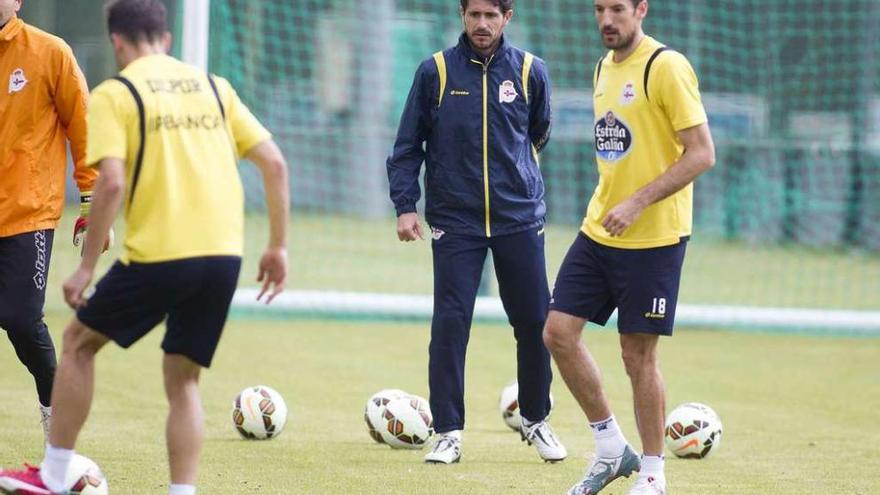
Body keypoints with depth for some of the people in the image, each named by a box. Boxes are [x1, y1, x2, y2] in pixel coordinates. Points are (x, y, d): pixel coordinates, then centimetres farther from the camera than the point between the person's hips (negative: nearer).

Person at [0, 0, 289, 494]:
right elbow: (274, 163, 10)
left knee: (79, 341, 18)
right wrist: (278, 246, 15)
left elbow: (111, 183, -13)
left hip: (157, 254, -4)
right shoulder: (215, 87, 14)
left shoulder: (114, 94, 0)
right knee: (183, 379, 16)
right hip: (223, 252, 4)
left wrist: (87, 266, -6)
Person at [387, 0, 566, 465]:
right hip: (455, 220, -1)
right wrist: (405, 206, -5)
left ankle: (535, 419, 24)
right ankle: (448, 432, 2)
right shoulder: (436, 71, -2)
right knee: (449, 324, -7)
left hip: (519, 219, 2)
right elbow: (408, 145, 2)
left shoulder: (530, 71, 1)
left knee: (534, 323, 5)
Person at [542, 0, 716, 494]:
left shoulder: (666, 67, -14)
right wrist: (608, 205, 15)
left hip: (654, 238, -8)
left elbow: (702, 154, -17)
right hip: (598, 231, 8)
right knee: (559, 331, 1)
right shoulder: (604, 68, 11)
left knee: (639, 352, -1)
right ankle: (612, 449, 15)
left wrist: (637, 204, -21)